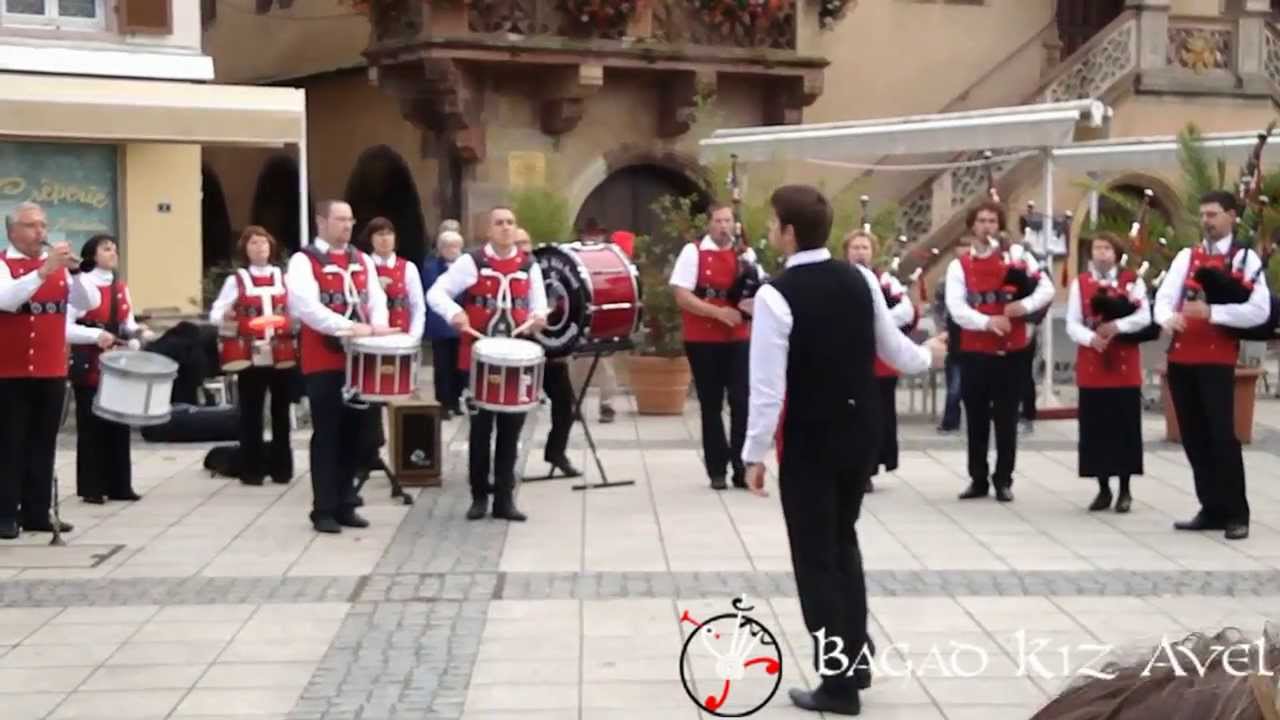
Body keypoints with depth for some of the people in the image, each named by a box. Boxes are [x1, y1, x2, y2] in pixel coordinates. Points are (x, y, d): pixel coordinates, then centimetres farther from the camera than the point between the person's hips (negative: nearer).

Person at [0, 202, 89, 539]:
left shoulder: (56, 265, 9)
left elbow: (85, 303, -2)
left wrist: (72, 270, -19)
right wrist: (44, 270, -33)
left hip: (52, 371, 5)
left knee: (43, 445, 9)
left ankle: (38, 513, 15)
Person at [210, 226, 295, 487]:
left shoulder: (283, 278, 10)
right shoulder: (236, 280, 3)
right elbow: (215, 313, -2)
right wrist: (225, 318, -24)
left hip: (283, 356, 2)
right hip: (251, 357, -2)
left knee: (281, 412, 7)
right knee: (251, 414, 2)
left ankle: (281, 467, 16)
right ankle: (251, 470, 9)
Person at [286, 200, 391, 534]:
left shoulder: (362, 261, 14)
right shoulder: (303, 261, -6)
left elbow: (377, 297, 8)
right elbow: (305, 306, -19)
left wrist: (378, 325, -15)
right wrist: (348, 327, -28)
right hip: (323, 362, -6)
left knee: (353, 435, 10)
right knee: (327, 436, -3)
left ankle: (345, 504, 19)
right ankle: (324, 510, 3)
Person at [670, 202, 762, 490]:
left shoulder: (745, 254, 7)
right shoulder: (693, 252, -4)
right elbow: (682, 296, -11)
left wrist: (752, 303, -13)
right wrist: (719, 312, -20)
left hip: (738, 339, 2)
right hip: (703, 341, -2)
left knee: (742, 402, -3)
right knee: (711, 406, 6)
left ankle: (742, 467, 3)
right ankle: (717, 470, 13)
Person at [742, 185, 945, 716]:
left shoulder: (776, 295, -18)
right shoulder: (861, 280, 0)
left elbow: (768, 385, -19)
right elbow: (892, 350, 11)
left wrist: (755, 454, -9)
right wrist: (928, 357, 33)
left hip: (808, 442, -6)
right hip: (861, 433, 6)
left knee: (815, 557, 4)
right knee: (843, 542, 23)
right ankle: (856, 659, 29)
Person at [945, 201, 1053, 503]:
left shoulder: (1018, 257, 5)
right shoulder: (959, 266, 3)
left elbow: (1047, 288, -1)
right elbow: (956, 308, -9)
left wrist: (1025, 305, -20)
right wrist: (987, 322, -25)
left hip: (1011, 351, 0)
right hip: (975, 353, 1)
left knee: (1006, 419, 4)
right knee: (976, 419, 7)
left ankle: (1003, 480, 13)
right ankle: (978, 479, 17)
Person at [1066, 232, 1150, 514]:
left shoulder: (1132, 281, 3)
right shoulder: (1079, 283, 7)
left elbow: (1144, 317, -8)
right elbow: (1072, 325, 0)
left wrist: (1116, 326, -24)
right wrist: (1091, 338, -20)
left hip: (1124, 366, -1)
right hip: (1091, 366, 1)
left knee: (1125, 427, 0)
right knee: (1095, 428, 2)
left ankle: (1125, 490, 9)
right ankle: (1103, 489, 12)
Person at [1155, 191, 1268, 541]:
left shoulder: (1245, 258, -1)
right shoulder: (1185, 256, 13)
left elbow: (1259, 310, -12)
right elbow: (1163, 299, 4)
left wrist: (1211, 312, -22)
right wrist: (1169, 317, -20)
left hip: (1217, 358, -5)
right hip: (1181, 357, 5)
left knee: (1221, 434, -8)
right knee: (1194, 436, 9)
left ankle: (1237, 514, 2)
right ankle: (1212, 510, 18)